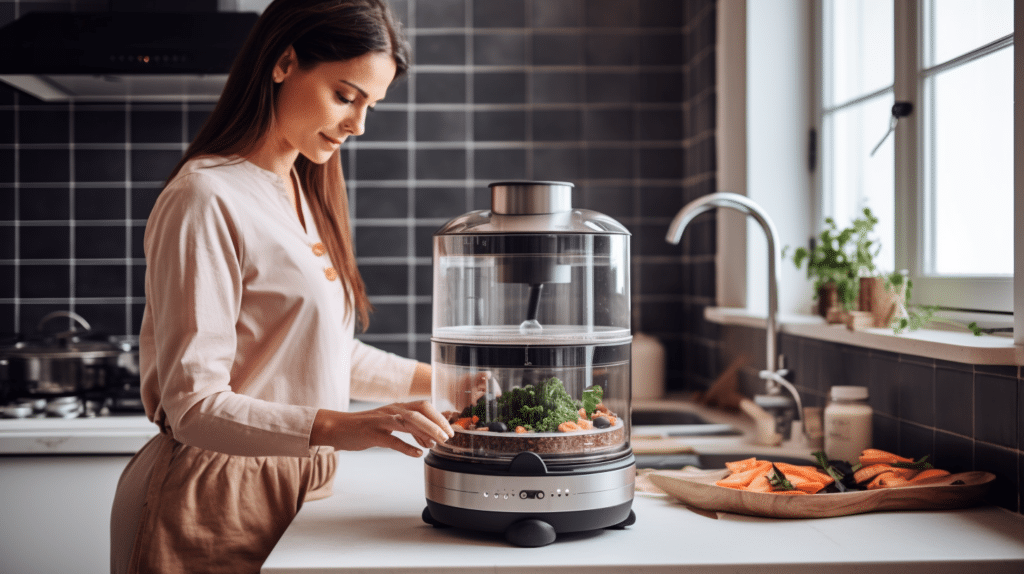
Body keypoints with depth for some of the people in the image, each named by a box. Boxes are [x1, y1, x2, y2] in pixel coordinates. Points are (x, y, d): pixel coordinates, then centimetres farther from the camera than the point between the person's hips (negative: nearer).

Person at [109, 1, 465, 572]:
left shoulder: (304, 191, 11)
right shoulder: (207, 200, -18)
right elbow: (193, 406, -22)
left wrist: (438, 379, 11)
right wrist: (339, 427, -35)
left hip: (295, 483, 8)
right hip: (215, 503, -8)